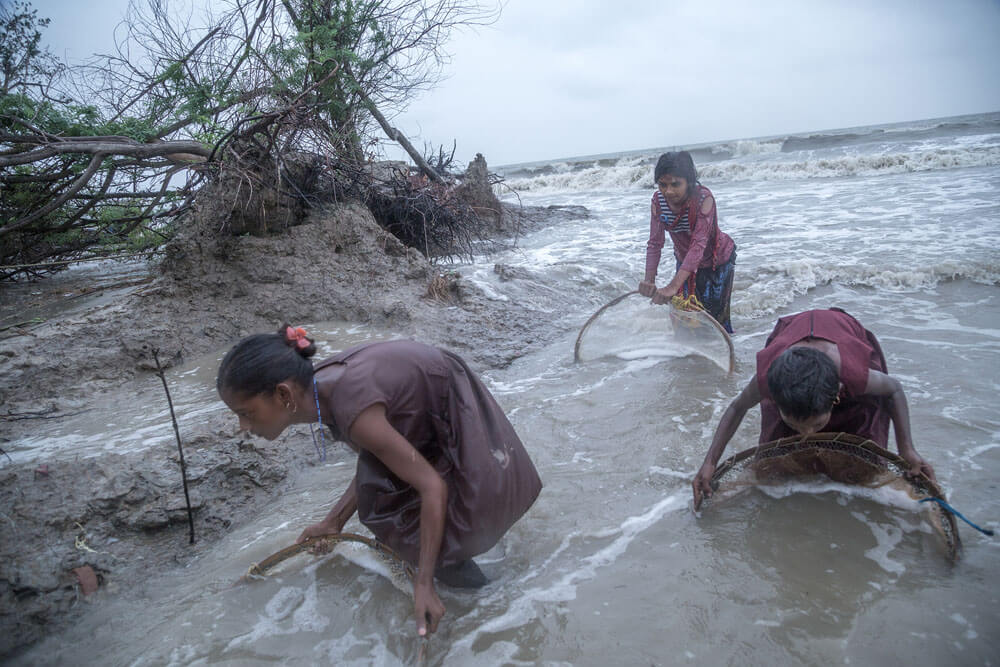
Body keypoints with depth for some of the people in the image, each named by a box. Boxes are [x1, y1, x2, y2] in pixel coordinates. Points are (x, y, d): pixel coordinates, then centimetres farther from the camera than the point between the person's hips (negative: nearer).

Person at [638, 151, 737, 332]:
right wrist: (649, 280, -36)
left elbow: (699, 244, -41)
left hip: (718, 260, -4)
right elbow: (655, 242, -20)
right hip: (685, 259, 4)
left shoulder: (703, 198, -33)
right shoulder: (658, 200, -19)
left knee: (715, 314, -1)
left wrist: (673, 286, -51)